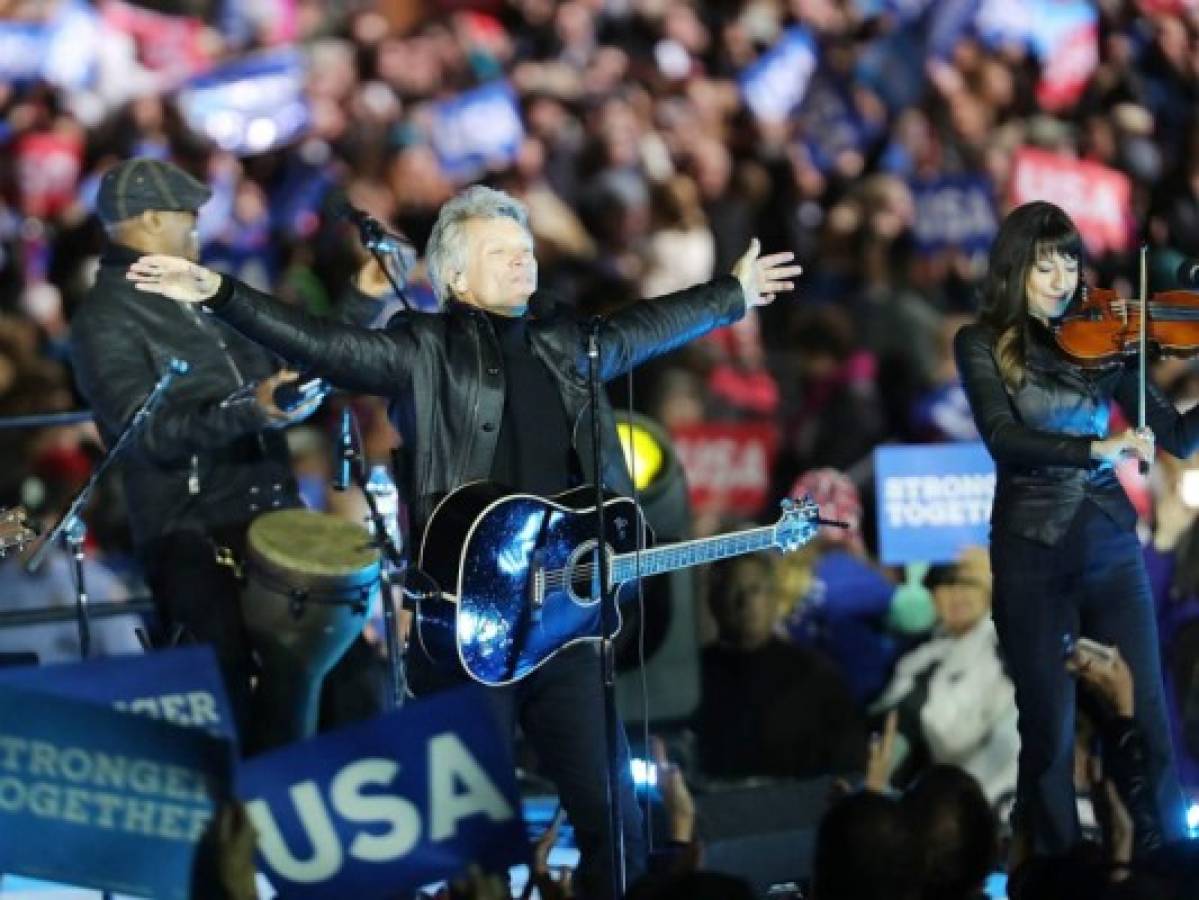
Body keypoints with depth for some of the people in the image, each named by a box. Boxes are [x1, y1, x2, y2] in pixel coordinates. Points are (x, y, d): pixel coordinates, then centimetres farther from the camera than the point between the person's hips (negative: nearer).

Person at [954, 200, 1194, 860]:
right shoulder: (983, 344, -1)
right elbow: (1002, 437, -17)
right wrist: (1097, 447, -29)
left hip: (1111, 544, 3)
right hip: (1032, 551, -2)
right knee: (1049, 731, 1)